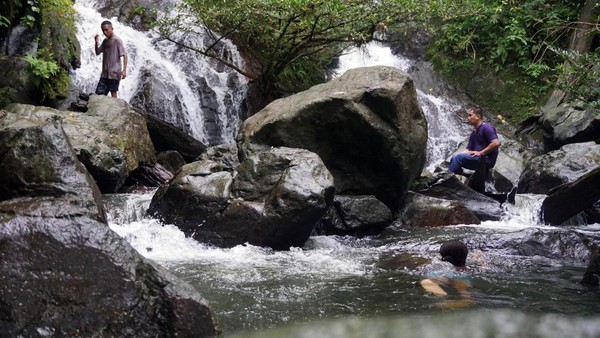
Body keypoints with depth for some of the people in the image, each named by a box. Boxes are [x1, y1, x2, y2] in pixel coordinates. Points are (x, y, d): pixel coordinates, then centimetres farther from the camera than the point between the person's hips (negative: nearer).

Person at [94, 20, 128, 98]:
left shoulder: (117, 40, -9)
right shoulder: (105, 41, 13)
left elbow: (124, 55, -14)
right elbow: (97, 52, 17)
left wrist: (124, 70, -22)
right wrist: (96, 42, -1)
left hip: (114, 73, -7)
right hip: (105, 73, 7)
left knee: (113, 92, -3)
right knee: (99, 93, 5)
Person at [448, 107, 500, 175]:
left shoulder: (486, 128, -8)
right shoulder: (473, 134, 20)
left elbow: (496, 143, -21)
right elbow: (469, 150, 15)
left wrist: (480, 153, -16)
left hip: (486, 160, -9)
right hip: (476, 158, 9)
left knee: (459, 158, -19)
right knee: (454, 158, -3)